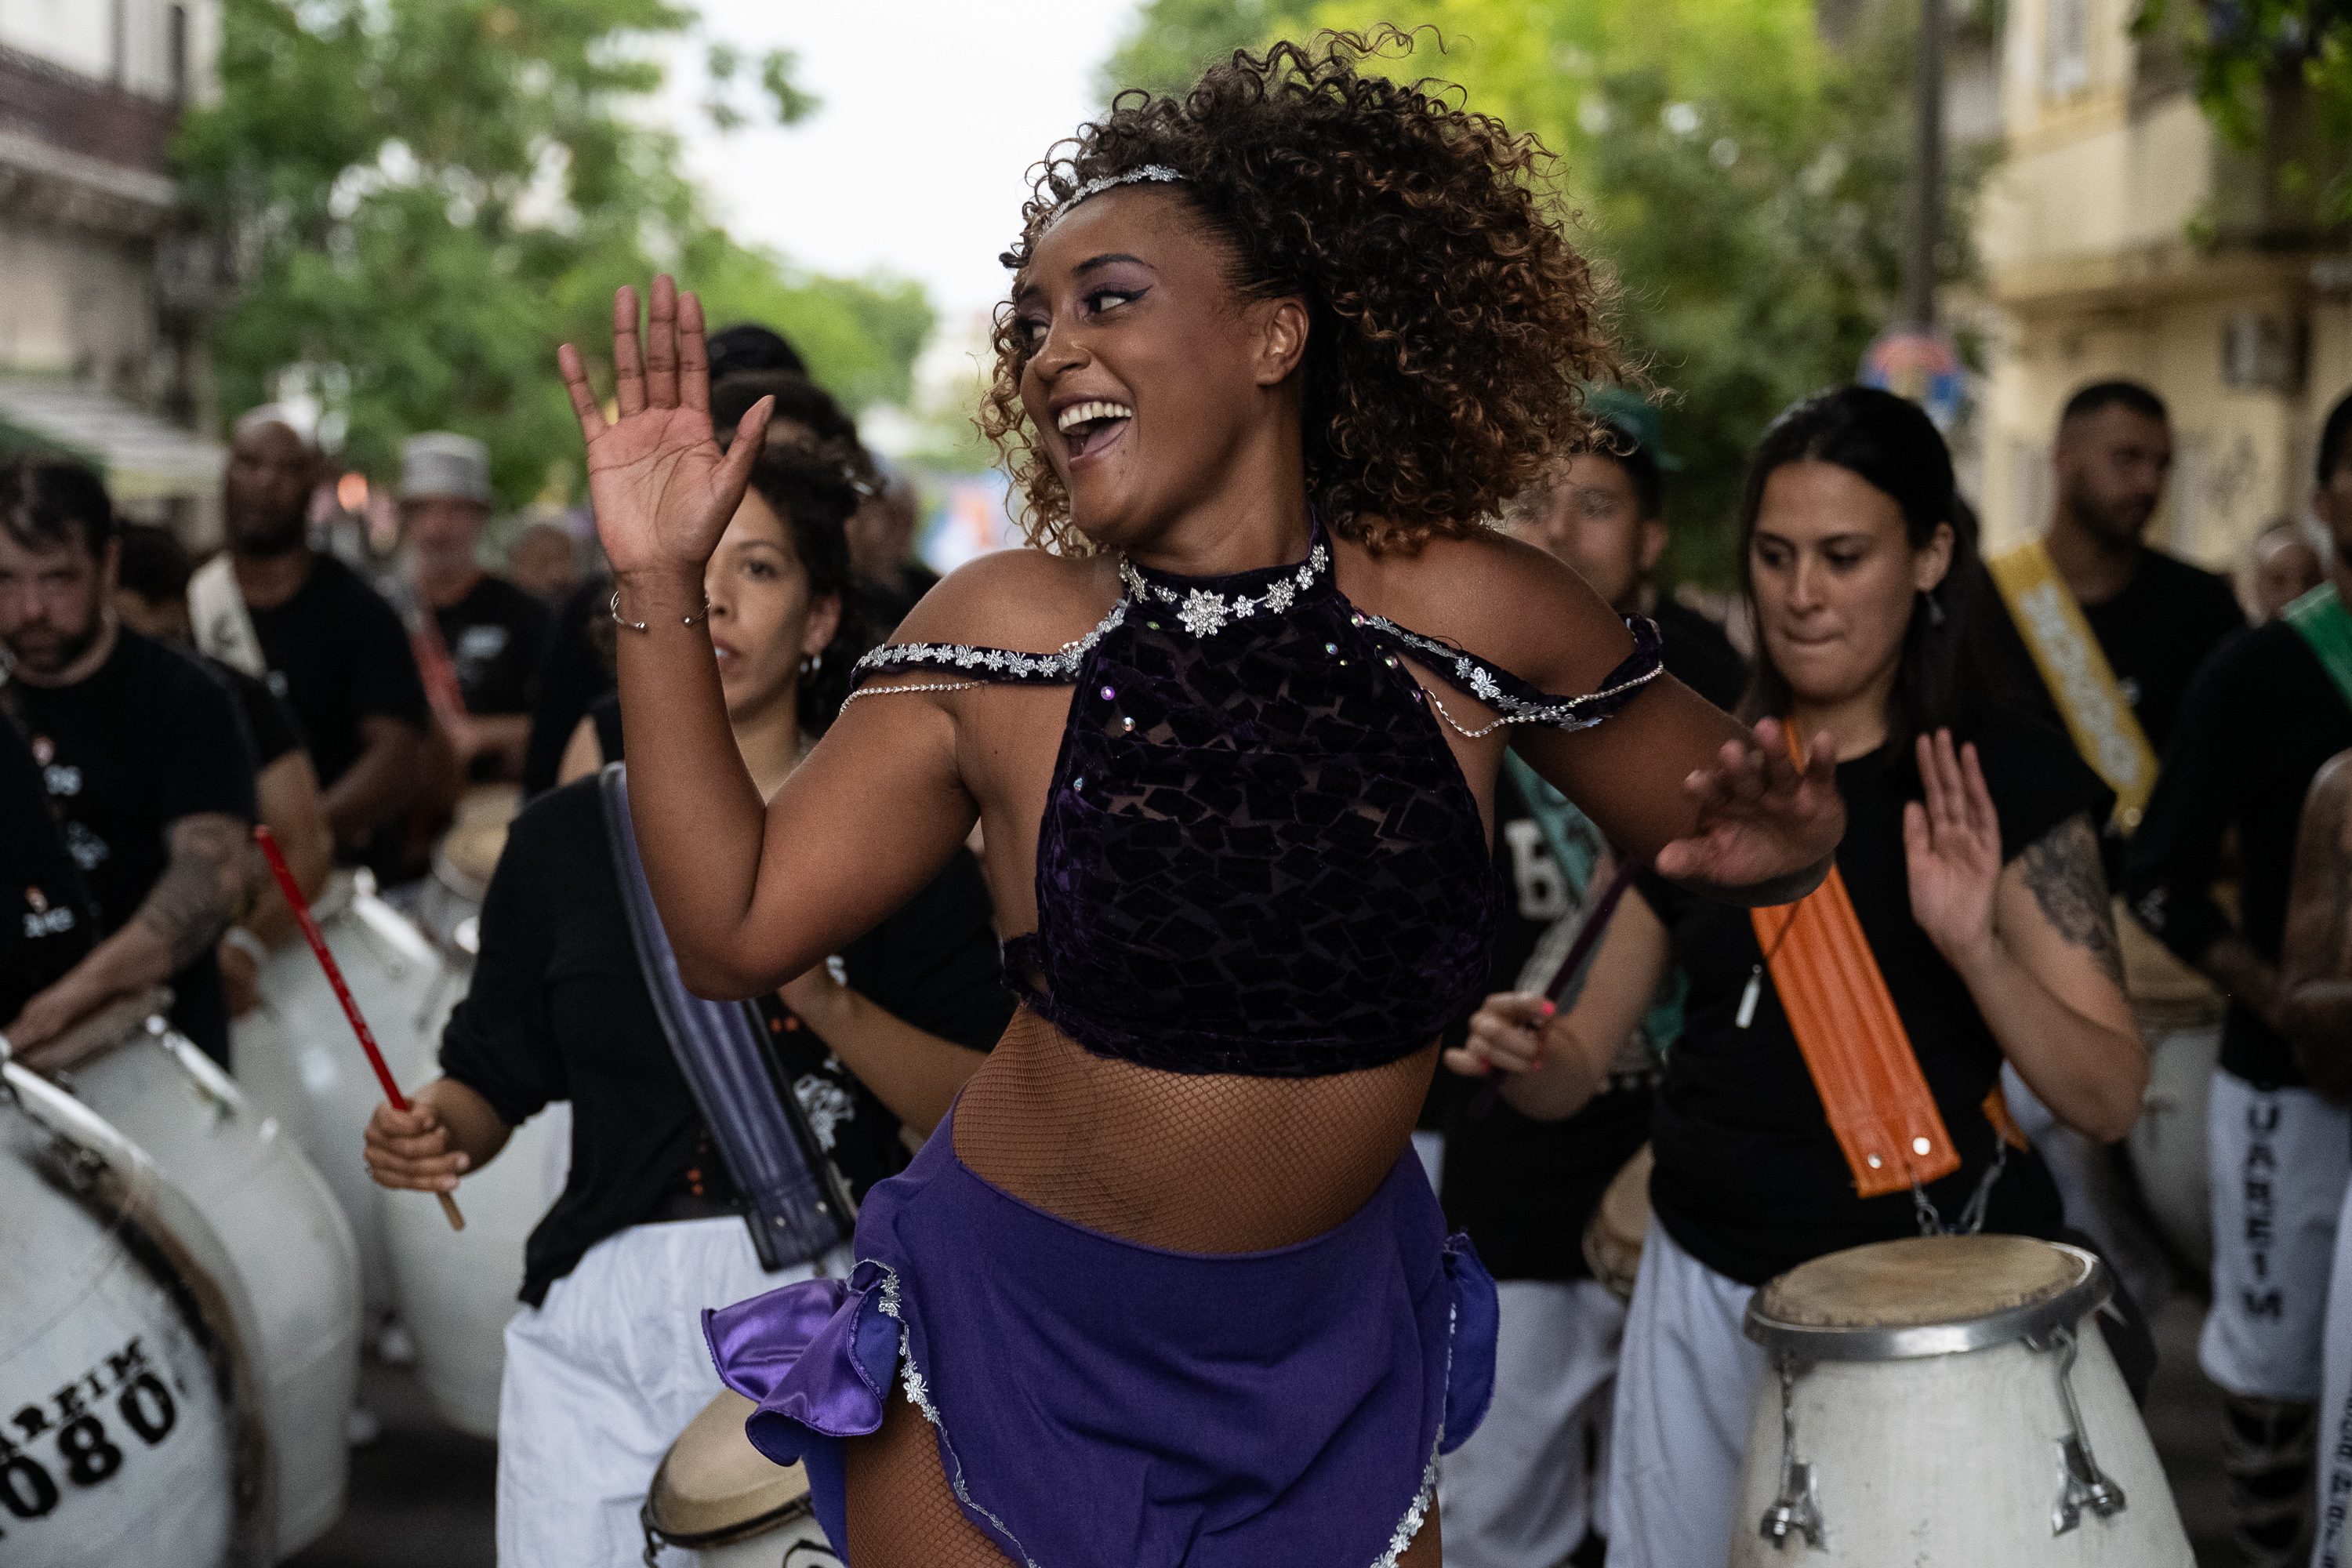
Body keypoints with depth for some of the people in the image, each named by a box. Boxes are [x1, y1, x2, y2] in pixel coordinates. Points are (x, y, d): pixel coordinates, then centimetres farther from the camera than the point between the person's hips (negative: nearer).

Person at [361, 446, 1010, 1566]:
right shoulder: (565, 838, 8)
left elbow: (988, 1121, -6)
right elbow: (496, 1075, 14)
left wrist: (821, 997, -20)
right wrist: (433, 1131, -8)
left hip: (825, 1311, -2)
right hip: (600, 1318, 2)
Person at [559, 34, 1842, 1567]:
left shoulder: (1467, 619, -11)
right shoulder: (996, 639, -10)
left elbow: (1721, 817, 1)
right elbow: (737, 927, -9)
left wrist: (1773, 844, -22)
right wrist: (661, 589, -13)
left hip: (1334, 1355, 1)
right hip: (1006, 1348, 0)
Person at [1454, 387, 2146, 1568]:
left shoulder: (2003, 777, -7)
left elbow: (2108, 1100, -13)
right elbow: (1583, 1061, 10)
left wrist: (1973, 948, -29)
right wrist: (1523, 1055, -13)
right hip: (1703, 1290, 5)